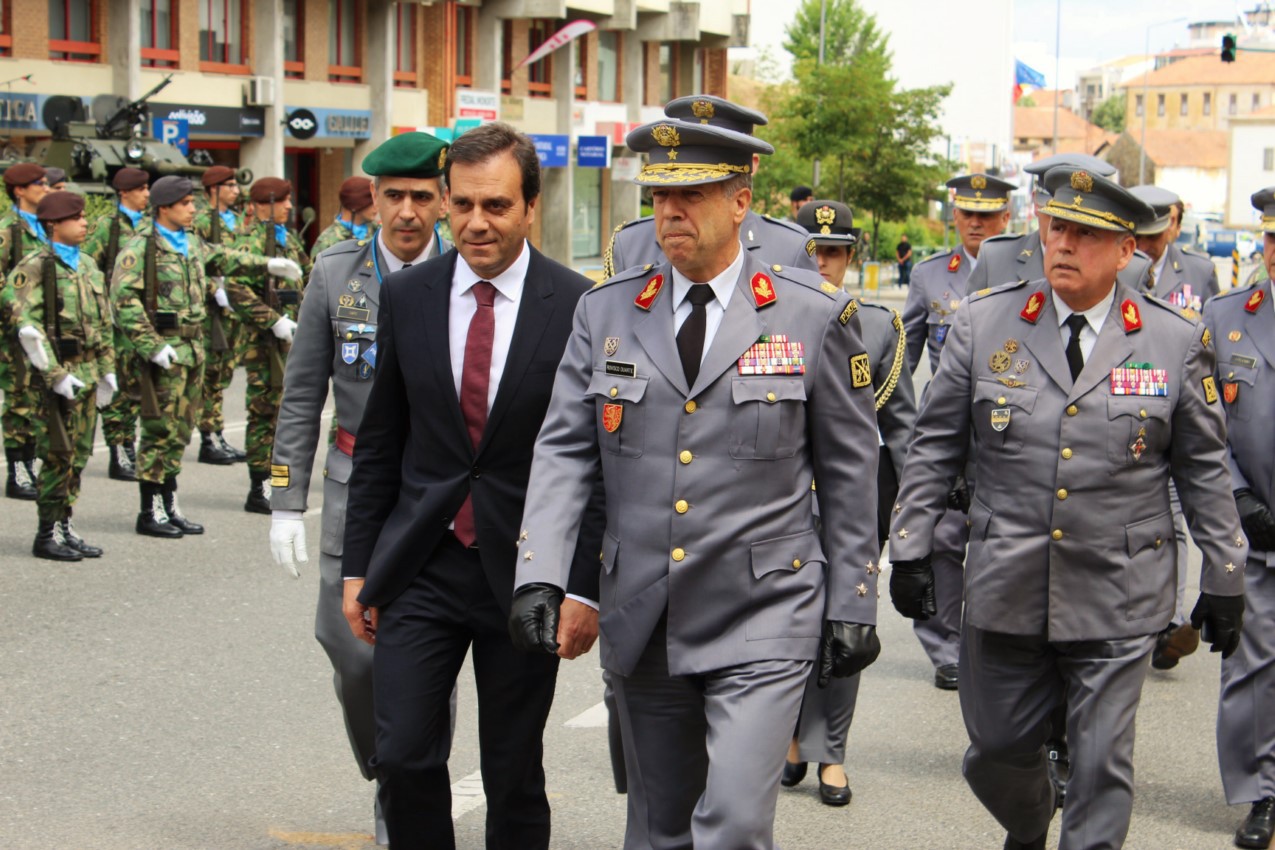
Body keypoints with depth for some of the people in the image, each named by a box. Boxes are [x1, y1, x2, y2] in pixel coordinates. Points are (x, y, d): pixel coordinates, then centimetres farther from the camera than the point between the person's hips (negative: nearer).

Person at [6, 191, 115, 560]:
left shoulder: (88, 265, 14)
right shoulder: (35, 267, -9)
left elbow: (104, 321, 20)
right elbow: (28, 327, -14)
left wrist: (107, 368, 15)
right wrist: (56, 375, -17)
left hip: (87, 372, 7)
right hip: (59, 370, -7)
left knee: (79, 454, 9)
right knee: (59, 455, -4)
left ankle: (64, 527, 18)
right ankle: (47, 535, 5)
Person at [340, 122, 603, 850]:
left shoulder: (577, 307, -6)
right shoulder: (406, 297, 3)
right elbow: (379, 443, 9)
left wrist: (586, 589, -7)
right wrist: (359, 567, 7)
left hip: (524, 572, -2)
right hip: (422, 567, 2)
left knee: (514, 776, 7)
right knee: (404, 757, -5)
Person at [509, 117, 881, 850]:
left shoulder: (815, 317, -1)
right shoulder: (607, 311, 6)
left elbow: (849, 472, 2)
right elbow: (563, 451, 3)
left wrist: (852, 604, 2)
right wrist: (540, 574, -9)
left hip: (762, 621, -3)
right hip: (642, 621, 4)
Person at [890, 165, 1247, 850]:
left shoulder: (1177, 342, 0)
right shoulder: (983, 323, 1)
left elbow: (1204, 469, 6)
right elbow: (934, 446, 5)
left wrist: (1224, 577, 6)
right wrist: (909, 546, 1)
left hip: (1118, 596, -1)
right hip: (1005, 590, 2)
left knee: (1101, 764, 1)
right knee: (998, 748, 13)